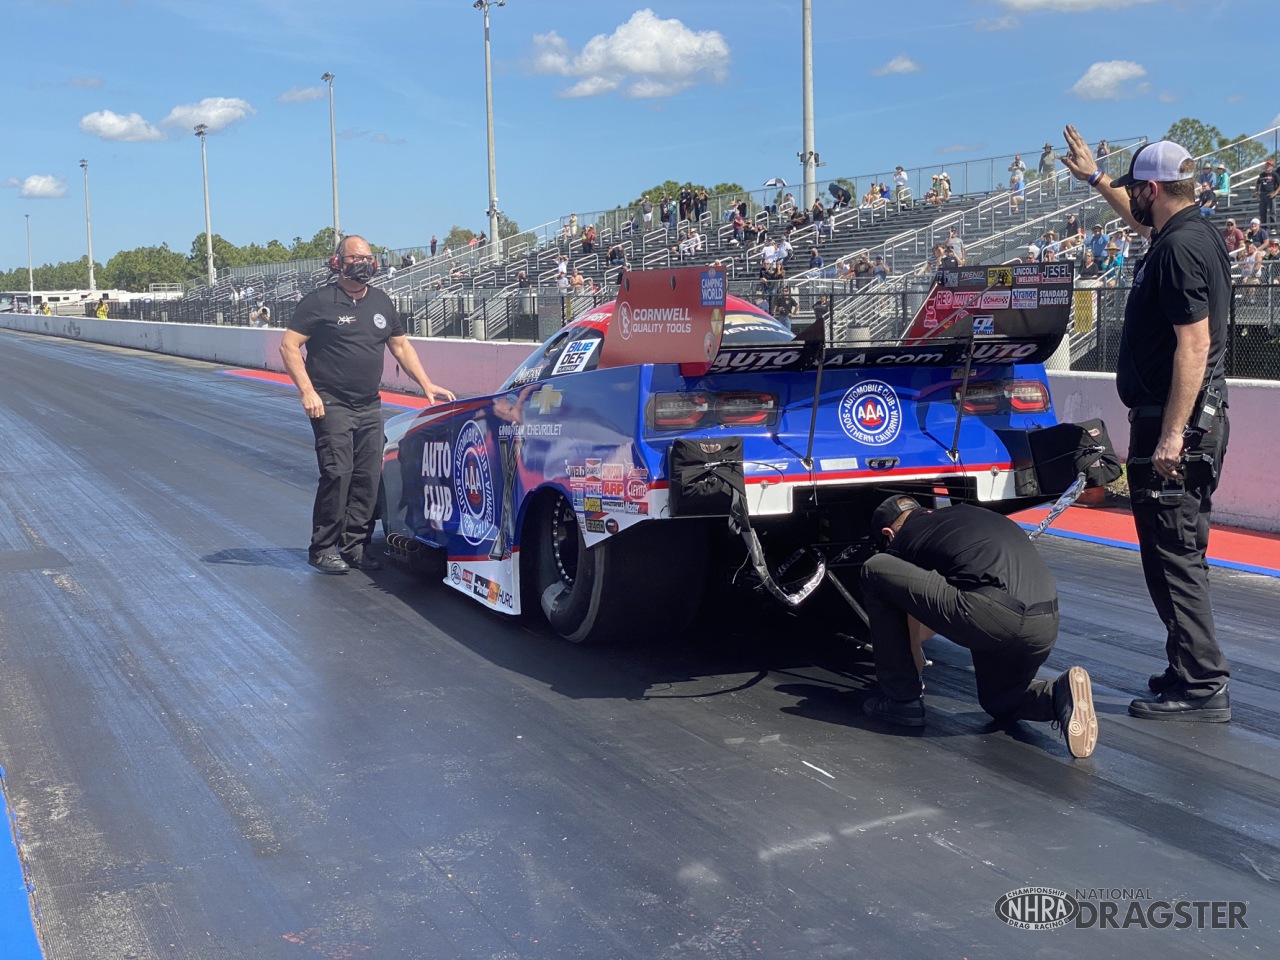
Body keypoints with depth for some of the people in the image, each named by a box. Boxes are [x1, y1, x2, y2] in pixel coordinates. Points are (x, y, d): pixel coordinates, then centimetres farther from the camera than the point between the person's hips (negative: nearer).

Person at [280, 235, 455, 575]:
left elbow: (401, 346, 22)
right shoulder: (320, 301, -4)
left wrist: (427, 385, 13)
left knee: (368, 479, 1)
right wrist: (308, 391, -16)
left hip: (370, 406, 6)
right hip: (331, 404, -5)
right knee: (337, 474, -13)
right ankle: (322, 548, -3)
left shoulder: (381, 303, 14)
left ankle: (354, 546, 11)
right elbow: (289, 346, -6)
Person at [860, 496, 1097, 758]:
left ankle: (902, 699, 15)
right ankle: (1061, 695, 2)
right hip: (1045, 627, 8)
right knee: (999, 702, 35)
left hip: (990, 615, -8)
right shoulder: (965, 513, 32)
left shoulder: (902, 541, 15)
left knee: (874, 572, 7)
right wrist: (917, 638, 58)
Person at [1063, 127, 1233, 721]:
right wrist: (1093, 177, 46)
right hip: (1195, 420, 11)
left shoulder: (1179, 249, -17)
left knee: (1173, 556, -7)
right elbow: (1140, 220, 37)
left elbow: (1194, 345, -23)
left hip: (1175, 426, -11)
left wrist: (1172, 434, -25)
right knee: (1180, 553, 16)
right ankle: (1194, 672, 24)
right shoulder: (1191, 233, 14)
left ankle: (1200, 687, -2)